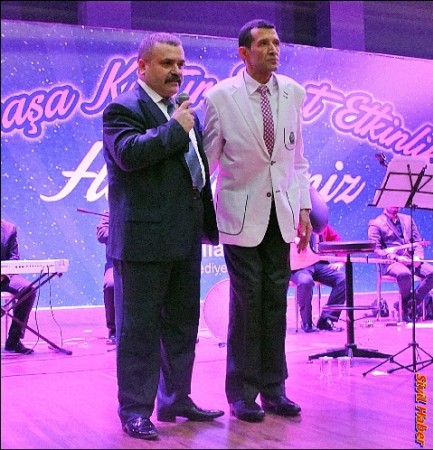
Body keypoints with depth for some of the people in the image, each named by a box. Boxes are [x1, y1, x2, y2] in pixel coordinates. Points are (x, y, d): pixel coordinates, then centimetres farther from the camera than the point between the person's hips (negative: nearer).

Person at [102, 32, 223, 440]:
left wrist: (209, 223, 19)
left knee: (182, 325, 13)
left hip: (185, 239, 8)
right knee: (139, 329, -1)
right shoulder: (122, 109, -5)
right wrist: (175, 128, -16)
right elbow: (128, 152, -24)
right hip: (143, 239, -8)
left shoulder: (185, 113, 18)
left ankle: (176, 399, 25)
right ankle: (135, 410, 8)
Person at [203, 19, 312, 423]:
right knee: (246, 303, 0)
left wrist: (304, 207, 6)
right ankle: (243, 394, 14)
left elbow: (298, 157, 10)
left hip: (281, 213, 4)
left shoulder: (293, 93, 4)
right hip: (241, 214, -3)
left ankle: (273, 389, 19)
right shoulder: (220, 97, -7)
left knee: (276, 302, 7)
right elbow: (208, 159, -1)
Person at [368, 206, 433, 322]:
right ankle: (404, 305, -10)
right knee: (404, 274, -38)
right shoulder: (376, 224, 3)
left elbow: (418, 241, 18)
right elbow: (376, 250, -6)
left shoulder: (407, 219, 21)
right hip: (390, 262, -5)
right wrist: (397, 257, -19)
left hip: (412, 260, 5)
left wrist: (417, 256, -4)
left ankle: (411, 306, -12)